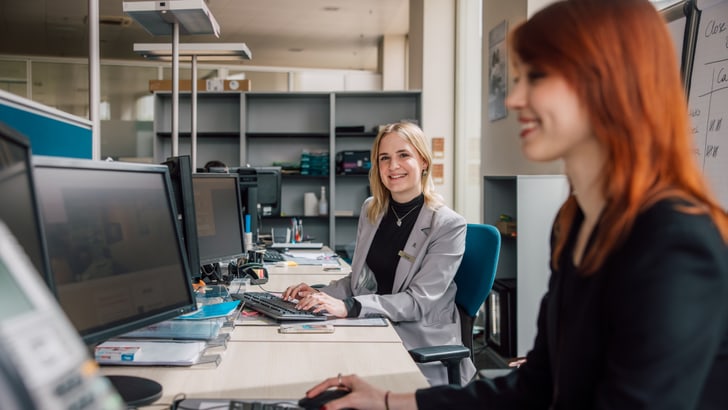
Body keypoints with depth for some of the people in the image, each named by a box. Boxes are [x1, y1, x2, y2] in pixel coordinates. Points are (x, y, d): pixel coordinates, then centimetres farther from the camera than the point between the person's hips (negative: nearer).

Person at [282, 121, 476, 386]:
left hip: (423, 348, -5)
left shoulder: (449, 225, -10)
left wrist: (348, 307, -27)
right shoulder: (371, 209, 8)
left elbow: (419, 301, -17)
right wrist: (321, 295, -4)